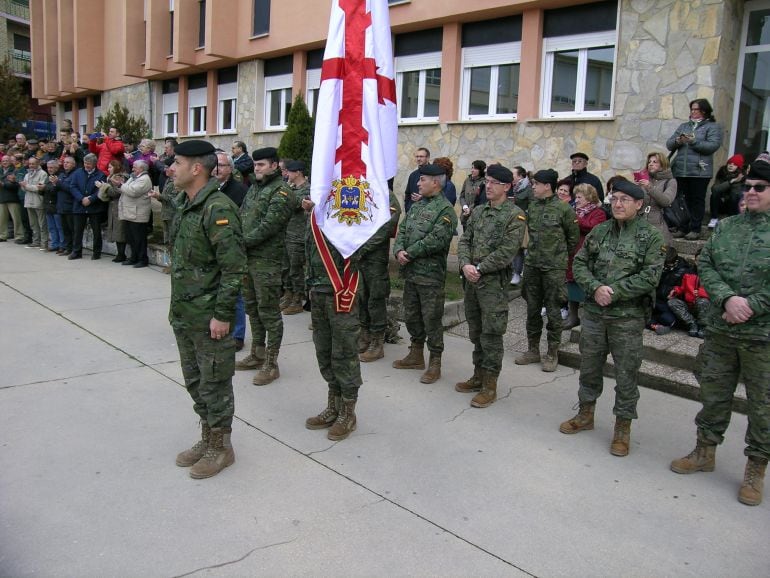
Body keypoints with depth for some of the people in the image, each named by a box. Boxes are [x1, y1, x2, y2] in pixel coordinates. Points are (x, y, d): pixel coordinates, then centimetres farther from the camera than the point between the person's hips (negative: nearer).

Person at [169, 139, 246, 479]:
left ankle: (221, 447, 21)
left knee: (214, 383, 5)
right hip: (184, 315, 9)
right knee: (194, 380, 19)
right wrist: (176, 307, 18)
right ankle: (207, 438, 35)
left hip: (209, 318, -9)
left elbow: (235, 267, -23)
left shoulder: (218, 209, -19)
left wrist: (222, 315, -21)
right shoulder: (187, 205, 11)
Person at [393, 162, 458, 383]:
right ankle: (416, 355, 32)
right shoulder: (417, 205, 14)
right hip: (410, 271, 8)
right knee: (411, 315, 17)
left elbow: (435, 240, -21)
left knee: (431, 319, 0)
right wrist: (399, 251, -8)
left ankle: (435, 363, 11)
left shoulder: (445, 209, -12)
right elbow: (403, 230, 11)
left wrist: (410, 253, -15)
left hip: (431, 274, -8)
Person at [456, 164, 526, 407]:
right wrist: (465, 264, -9)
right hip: (471, 280, 7)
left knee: (491, 335, -1)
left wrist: (479, 268, -15)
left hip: (494, 283, -6)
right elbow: (464, 241, 9)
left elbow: (507, 252, -15)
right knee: (475, 332, 15)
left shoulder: (515, 215, -8)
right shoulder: (478, 211, 13)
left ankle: (490, 386, 8)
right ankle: (478, 376, 29)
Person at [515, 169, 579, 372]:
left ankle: (552, 353, 13)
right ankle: (533, 349, 24)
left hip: (554, 268, -5)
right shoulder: (532, 206, 6)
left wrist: (560, 255, 9)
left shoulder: (564, 208, -9)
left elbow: (573, 237, 2)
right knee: (532, 308, 12)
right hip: (531, 264, 5)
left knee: (553, 310, 2)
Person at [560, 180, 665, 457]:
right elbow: (579, 263, 5)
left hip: (628, 317, -4)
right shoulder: (599, 231, 7)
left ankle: (623, 427, 21)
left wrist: (614, 292, -17)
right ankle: (586, 414, 35)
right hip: (593, 312, 4)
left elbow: (650, 276, -13)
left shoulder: (651, 237, -5)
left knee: (626, 374, 5)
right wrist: (596, 288, -12)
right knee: (589, 366, 16)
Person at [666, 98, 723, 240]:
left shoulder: (713, 127, 5)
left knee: (697, 200, -2)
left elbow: (713, 146, -10)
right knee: (682, 200, 5)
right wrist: (677, 141, -8)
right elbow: (669, 144, 13)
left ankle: (695, 229, 2)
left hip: (699, 171, -4)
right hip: (680, 170, 4)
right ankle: (682, 228, 12)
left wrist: (693, 142, -17)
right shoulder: (683, 126, 19)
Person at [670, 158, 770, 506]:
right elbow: (705, 265, 2)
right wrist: (727, 298, -13)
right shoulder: (726, 227, 8)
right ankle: (705, 451, 34)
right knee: (714, 394, 16)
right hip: (720, 330, 4)